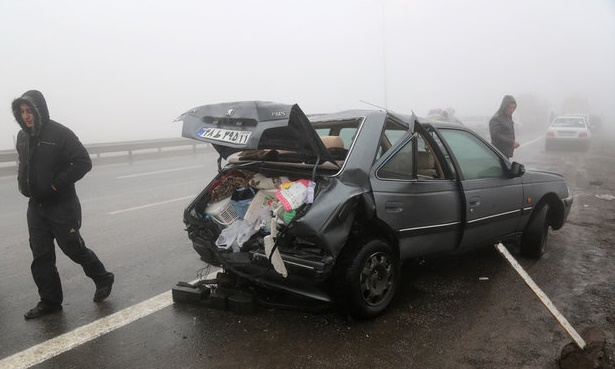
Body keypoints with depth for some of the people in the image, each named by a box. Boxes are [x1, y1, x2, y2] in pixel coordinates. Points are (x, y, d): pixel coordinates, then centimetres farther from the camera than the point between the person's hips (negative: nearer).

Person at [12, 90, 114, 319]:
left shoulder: (60, 134, -14)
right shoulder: (22, 137, 9)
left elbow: (83, 162, -18)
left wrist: (58, 184, -19)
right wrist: (23, 184, 9)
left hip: (62, 206, -6)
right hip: (36, 206, 7)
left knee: (73, 248, 3)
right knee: (41, 256, 7)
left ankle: (103, 279, 26)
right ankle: (49, 301, 18)